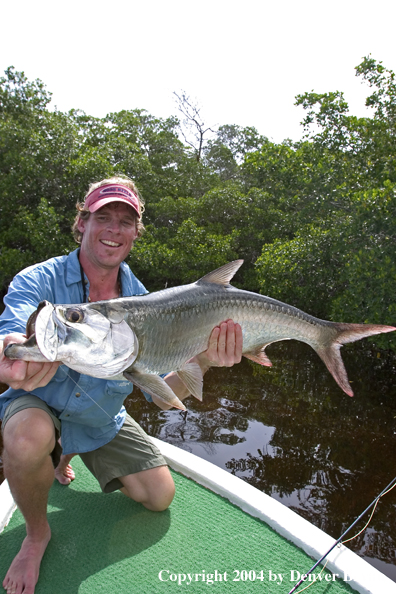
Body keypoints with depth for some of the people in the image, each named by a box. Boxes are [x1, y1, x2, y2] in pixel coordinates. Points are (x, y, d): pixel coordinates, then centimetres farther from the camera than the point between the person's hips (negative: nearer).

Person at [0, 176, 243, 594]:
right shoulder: (38, 281, -21)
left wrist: (200, 364, -37)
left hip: (102, 420, 4)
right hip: (37, 405, -3)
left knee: (160, 497, 5)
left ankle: (65, 456, 29)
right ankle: (37, 534, -3)